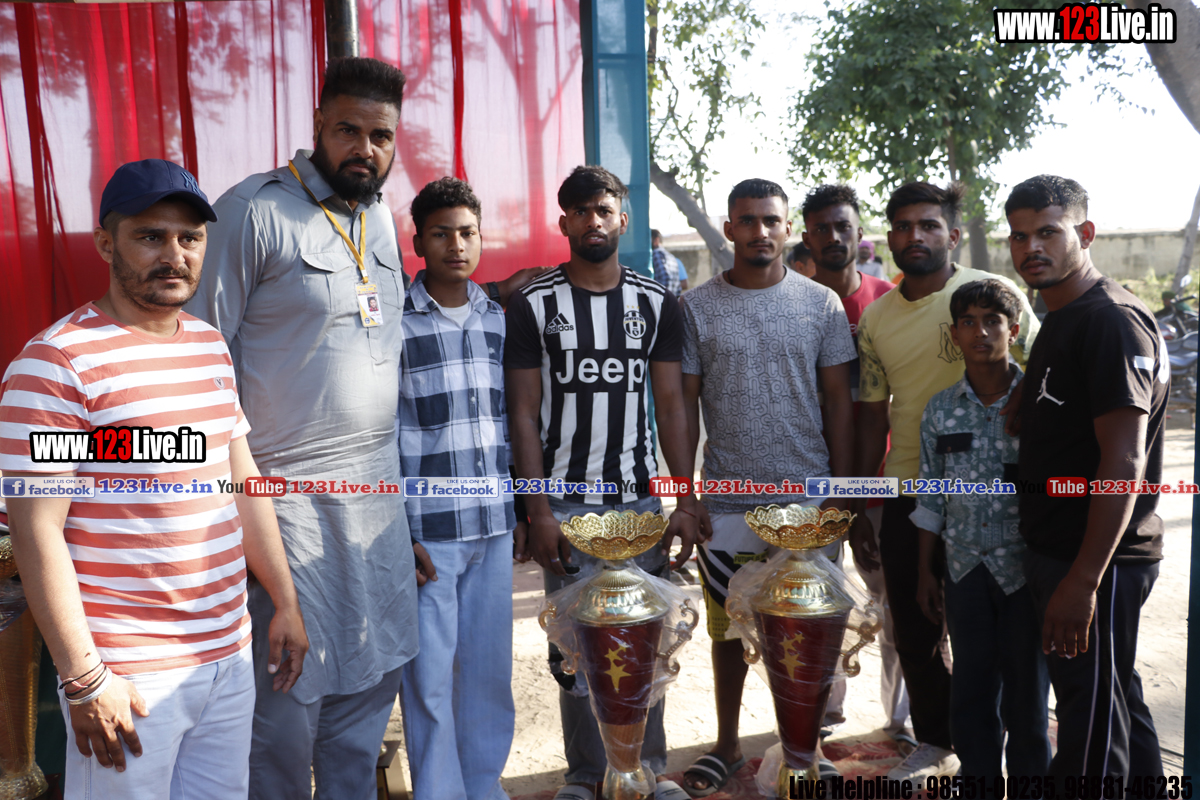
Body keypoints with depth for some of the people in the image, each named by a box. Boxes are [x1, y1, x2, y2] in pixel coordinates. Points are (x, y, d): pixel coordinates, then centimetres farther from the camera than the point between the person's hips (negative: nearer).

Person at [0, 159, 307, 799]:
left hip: (230, 655, 7)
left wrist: (285, 602, 13)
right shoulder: (56, 361, -12)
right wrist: (83, 679, -15)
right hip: (130, 675, -6)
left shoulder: (212, 346, 10)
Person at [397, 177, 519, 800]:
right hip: (425, 530, -4)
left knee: (490, 668, 13)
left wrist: (519, 507, 14)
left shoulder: (499, 318, 10)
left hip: (495, 523, 4)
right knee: (430, 677, 5)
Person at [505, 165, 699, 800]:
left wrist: (686, 501, -1)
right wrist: (538, 511, -8)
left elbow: (671, 405, 6)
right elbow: (523, 414, -2)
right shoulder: (533, 306, 0)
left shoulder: (656, 304, 7)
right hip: (565, 504, -1)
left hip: (641, 501, 2)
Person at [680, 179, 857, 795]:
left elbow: (839, 403, 4)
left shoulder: (821, 303, 2)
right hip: (726, 501, 0)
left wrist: (841, 492, -1)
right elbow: (685, 405, 2)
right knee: (728, 629, 11)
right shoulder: (697, 307, 1)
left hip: (808, 496, 0)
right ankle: (727, 745, 29)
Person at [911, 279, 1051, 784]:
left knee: (1026, 689, 9)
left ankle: (1028, 781, 30)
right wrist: (925, 572, 8)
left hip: (1026, 567, -2)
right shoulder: (941, 410, 1)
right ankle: (979, 779, 30)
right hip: (966, 568, 3)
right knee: (971, 689, 12)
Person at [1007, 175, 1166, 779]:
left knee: (1093, 711, 1)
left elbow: (1124, 459, -23)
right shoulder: (1062, 321, 15)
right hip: (1058, 549, 10)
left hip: (1096, 560, -10)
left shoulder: (1112, 321, -17)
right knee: (1116, 696, 22)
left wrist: (1083, 579, -26)